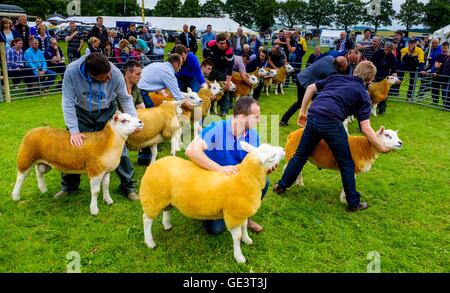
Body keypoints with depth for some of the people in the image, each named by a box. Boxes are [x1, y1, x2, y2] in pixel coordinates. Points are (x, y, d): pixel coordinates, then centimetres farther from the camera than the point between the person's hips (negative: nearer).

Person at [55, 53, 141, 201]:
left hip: (107, 112, 0)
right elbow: (68, 102, -23)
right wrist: (74, 131, -29)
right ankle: (69, 185, 26)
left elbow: (125, 99, -11)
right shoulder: (72, 71, -30)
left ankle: (128, 186, 12)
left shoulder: (116, 74, -28)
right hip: (81, 113, 1)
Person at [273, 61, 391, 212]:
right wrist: (381, 147, 12)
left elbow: (310, 88, 24)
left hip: (312, 117, 4)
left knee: (300, 155, 22)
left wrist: (302, 112, 28)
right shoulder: (363, 94, 11)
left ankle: (282, 186, 34)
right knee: (346, 164, 13)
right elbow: (365, 128, 2)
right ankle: (354, 203, 23)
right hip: (331, 122, -4)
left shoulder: (336, 77, 24)